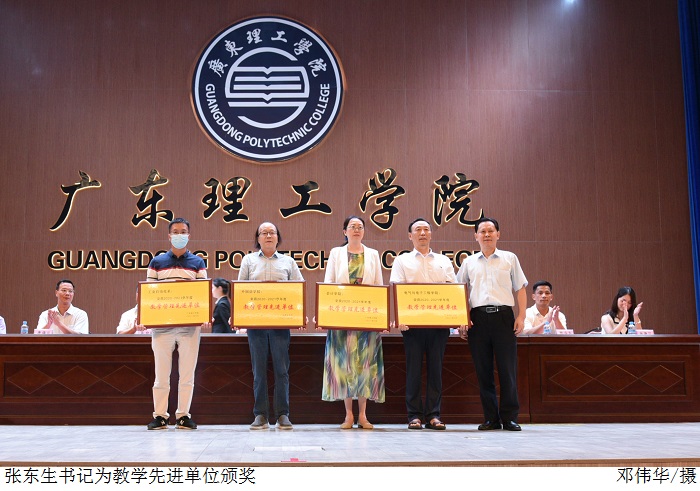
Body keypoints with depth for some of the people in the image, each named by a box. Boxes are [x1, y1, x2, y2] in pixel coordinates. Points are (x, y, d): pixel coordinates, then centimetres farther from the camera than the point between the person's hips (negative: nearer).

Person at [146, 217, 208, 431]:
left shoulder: (198, 263, 10)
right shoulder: (157, 263, 10)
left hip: (190, 325, 0)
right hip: (161, 324, 0)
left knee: (187, 373, 3)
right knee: (161, 372, 2)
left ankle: (183, 415, 11)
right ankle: (160, 416, 9)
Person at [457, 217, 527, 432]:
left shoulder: (509, 258, 12)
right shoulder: (469, 262, 14)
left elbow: (520, 289, 11)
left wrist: (521, 316, -1)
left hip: (503, 315, -1)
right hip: (477, 317, 1)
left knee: (507, 369, -3)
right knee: (483, 370, 3)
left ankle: (510, 417, 6)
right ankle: (490, 418, 11)